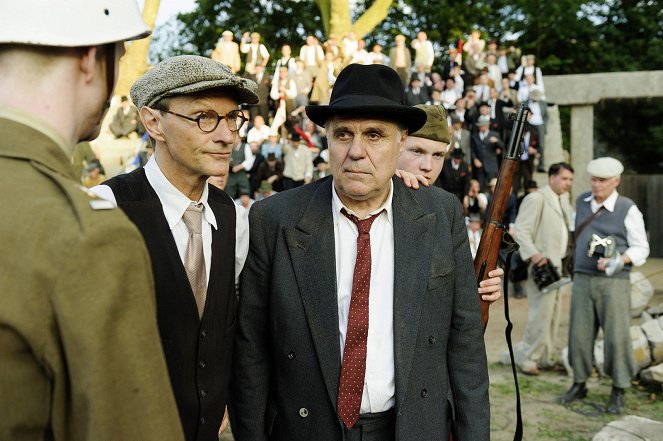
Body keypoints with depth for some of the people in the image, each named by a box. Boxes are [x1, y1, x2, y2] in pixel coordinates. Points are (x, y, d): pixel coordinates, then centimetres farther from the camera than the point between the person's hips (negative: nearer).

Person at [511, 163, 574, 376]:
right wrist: (533, 254, -30)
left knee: (554, 313, 13)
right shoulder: (535, 199, -12)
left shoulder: (563, 200, 17)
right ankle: (526, 358, 2)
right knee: (541, 313, -10)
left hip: (556, 264, 9)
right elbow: (520, 230, -18)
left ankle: (547, 357, 23)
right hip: (541, 265, -9)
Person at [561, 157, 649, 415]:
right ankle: (579, 384, 20)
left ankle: (618, 393, 10)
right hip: (582, 280, 4)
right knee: (579, 333, 5)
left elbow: (641, 249, -3)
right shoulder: (582, 202, 9)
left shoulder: (628, 210, -5)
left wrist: (617, 262, -18)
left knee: (617, 336, -3)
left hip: (613, 282, -4)